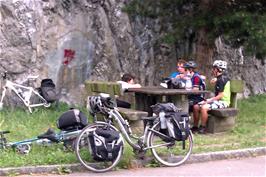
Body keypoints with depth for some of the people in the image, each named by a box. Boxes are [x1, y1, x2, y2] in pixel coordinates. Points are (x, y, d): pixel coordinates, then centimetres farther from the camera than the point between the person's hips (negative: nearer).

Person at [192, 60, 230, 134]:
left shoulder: (221, 80, -17)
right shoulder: (222, 77, 13)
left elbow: (220, 96, -22)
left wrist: (209, 100, -22)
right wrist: (216, 81, 28)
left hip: (223, 102, -10)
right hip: (218, 100, 10)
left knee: (204, 107, -33)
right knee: (196, 107, -2)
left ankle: (203, 128, -21)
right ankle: (195, 127, 5)